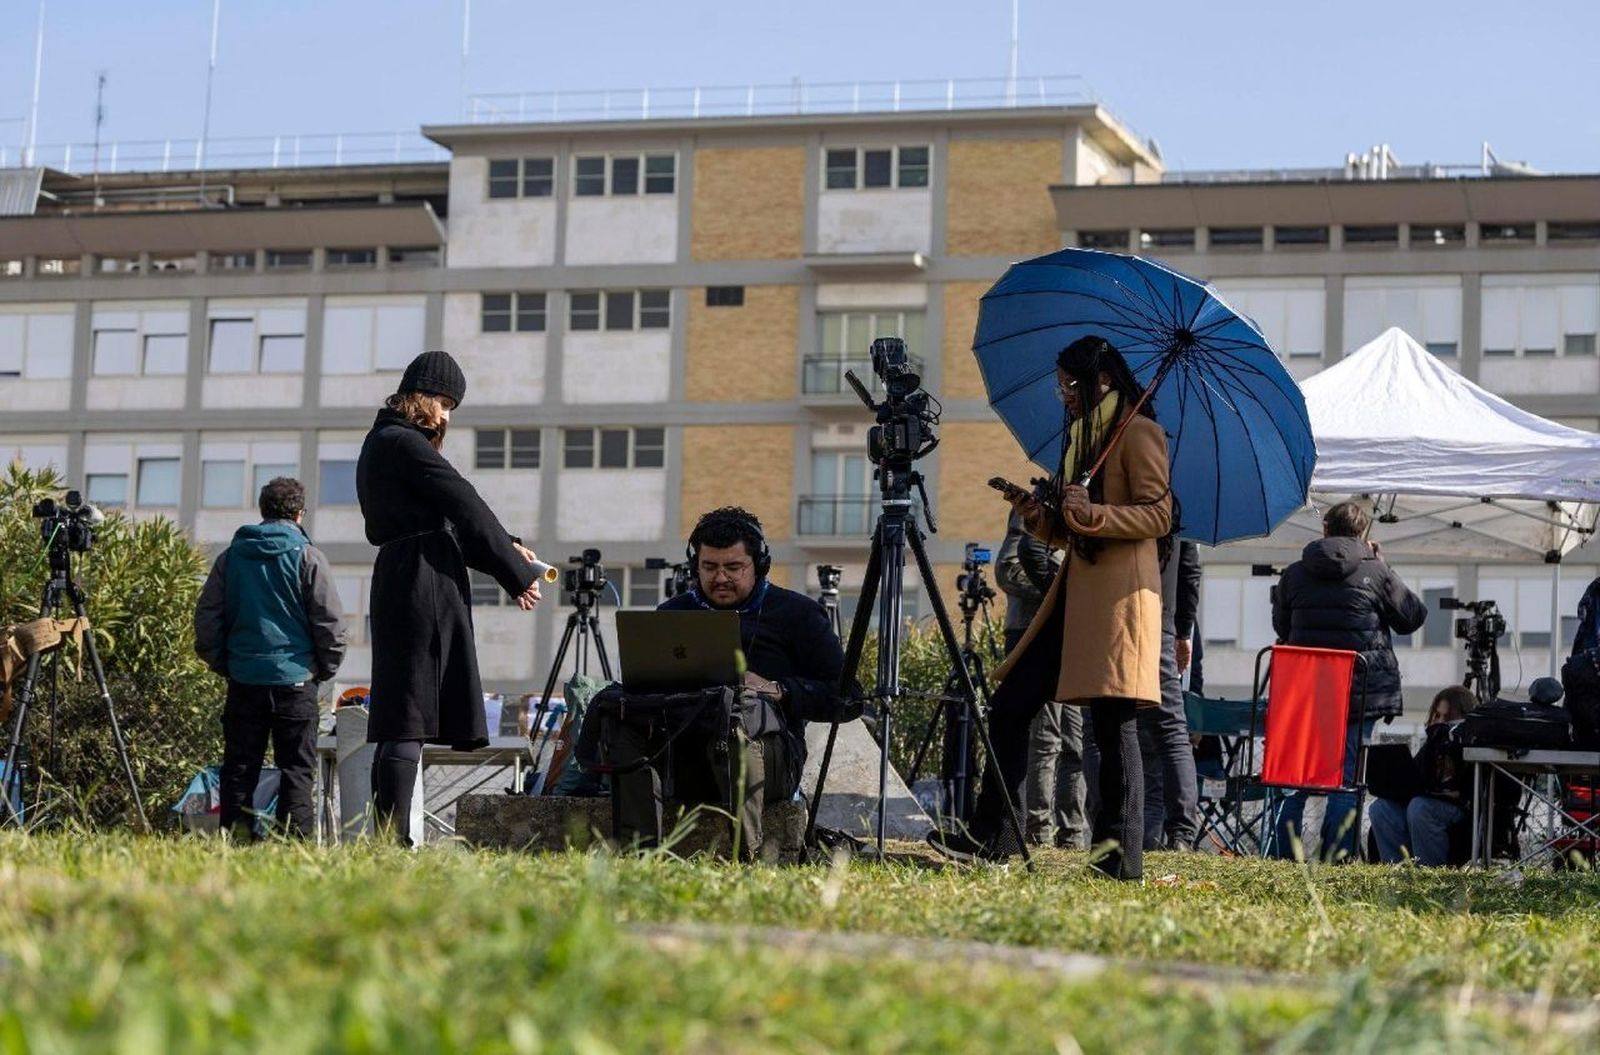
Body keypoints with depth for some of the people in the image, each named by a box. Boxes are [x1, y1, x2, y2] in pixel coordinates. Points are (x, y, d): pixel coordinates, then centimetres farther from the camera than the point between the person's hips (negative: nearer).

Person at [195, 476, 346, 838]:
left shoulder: (230, 556, 7)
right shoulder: (308, 557, -4)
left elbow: (207, 617, 8)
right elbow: (330, 622, -4)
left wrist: (221, 663, 17)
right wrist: (325, 669, 9)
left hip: (243, 676, 3)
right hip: (294, 676, -3)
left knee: (239, 764, 8)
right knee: (296, 766, 0)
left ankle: (235, 831, 6)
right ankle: (297, 835, -5)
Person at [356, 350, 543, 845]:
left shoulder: (380, 444, 23)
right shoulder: (405, 442, -7)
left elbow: (446, 519, 23)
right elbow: (465, 506, -7)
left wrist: (504, 547, 14)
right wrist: (518, 574, -1)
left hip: (397, 580, 10)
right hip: (424, 584, -10)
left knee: (399, 719, 7)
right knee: (409, 721, -11)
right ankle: (397, 840, -13)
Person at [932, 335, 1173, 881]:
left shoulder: (1138, 431, -3)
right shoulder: (1083, 436, 25)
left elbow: (1157, 515, -12)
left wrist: (1095, 515, -24)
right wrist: (1039, 517, 6)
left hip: (1119, 595, -9)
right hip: (1074, 592, 9)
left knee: (1112, 722, -10)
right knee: (1009, 707, 2)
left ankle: (1122, 855, -6)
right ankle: (991, 838, 4)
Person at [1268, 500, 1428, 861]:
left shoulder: (1293, 574, 3)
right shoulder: (1375, 572, -5)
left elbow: (1281, 627, 13)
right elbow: (1413, 617, 5)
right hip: (1360, 691, -2)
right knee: (1346, 775, 3)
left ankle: (1280, 853, 8)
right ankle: (1337, 856, 0)